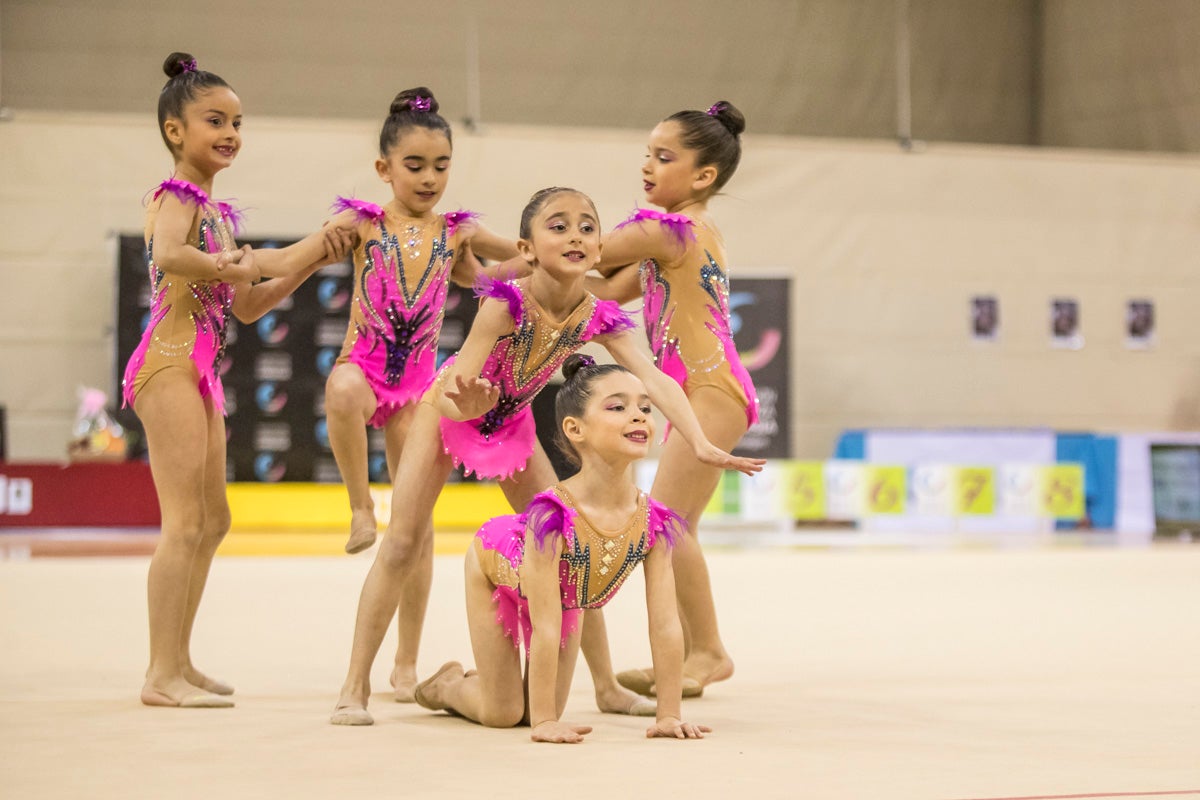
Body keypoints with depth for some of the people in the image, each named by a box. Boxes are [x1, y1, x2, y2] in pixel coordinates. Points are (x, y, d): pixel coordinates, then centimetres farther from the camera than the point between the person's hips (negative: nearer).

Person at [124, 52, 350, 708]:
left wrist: (307, 261, 12)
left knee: (213, 521, 13)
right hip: (170, 363, -10)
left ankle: (179, 664, 20)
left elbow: (247, 308, 21)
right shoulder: (176, 198, -8)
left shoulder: (217, 212, 19)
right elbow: (169, 256, -32)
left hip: (202, 371, 10)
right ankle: (162, 674, -11)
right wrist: (250, 262, -25)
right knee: (185, 523, -12)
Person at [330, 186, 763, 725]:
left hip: (511, 423, 5)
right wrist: (466, 403, -59)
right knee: (402, 544, -12)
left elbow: (653, 380, -32)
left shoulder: (598, 318, -22)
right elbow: (453, 392, -35)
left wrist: (701, 444, -45)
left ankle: (605, 685, 12)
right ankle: (355, 686, -5)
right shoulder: (506, 303, -34)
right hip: (447, 411, -4)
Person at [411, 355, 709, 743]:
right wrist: (545, 722, -40)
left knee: (536, 710, 10)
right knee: (502, 714, 2)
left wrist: (669, 715, -27)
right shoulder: (553, 515, -45)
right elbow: (545, 628, -42)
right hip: (495, 565, -5)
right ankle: (446, 686, 35)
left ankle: (476, 683, 42)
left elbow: (666, 625, -26)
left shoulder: (653, 521, -32)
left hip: (566, 590, 5)